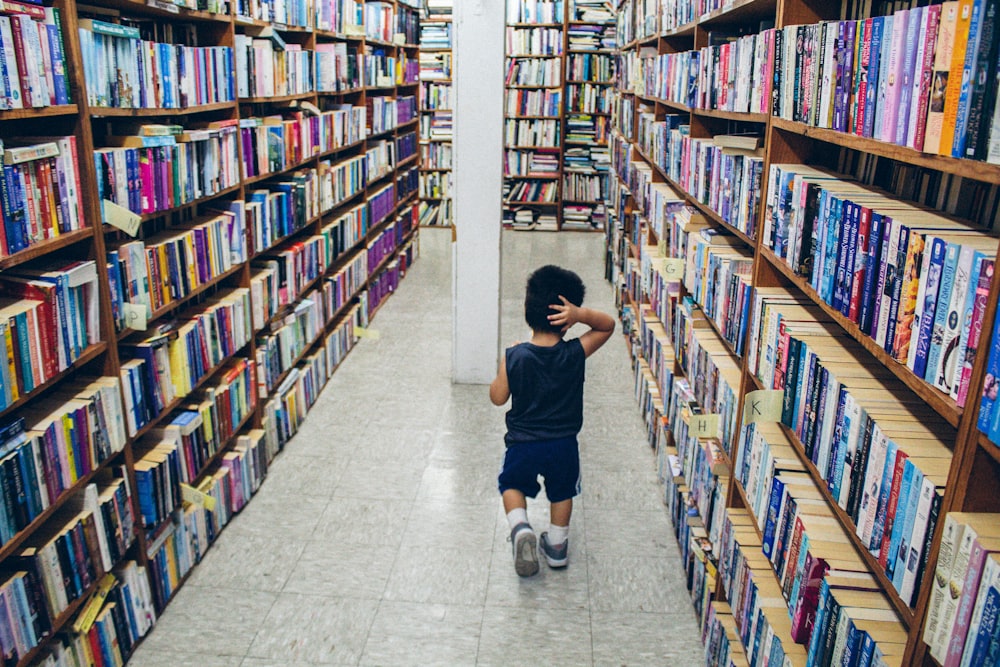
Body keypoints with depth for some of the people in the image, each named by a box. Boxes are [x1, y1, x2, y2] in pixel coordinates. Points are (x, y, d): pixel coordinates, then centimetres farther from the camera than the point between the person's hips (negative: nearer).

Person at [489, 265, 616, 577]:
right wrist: (582, 314, -22)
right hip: (564, 444, 1)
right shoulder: (575, 353, -17)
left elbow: (498, 397, -8)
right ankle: (557, 546, 38)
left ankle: (520, 527, 2)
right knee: (562, 492, 27)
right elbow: (608, 326, -4)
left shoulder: (514, 356, -18)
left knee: (512, 485, 25)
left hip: (523, 443, -1)